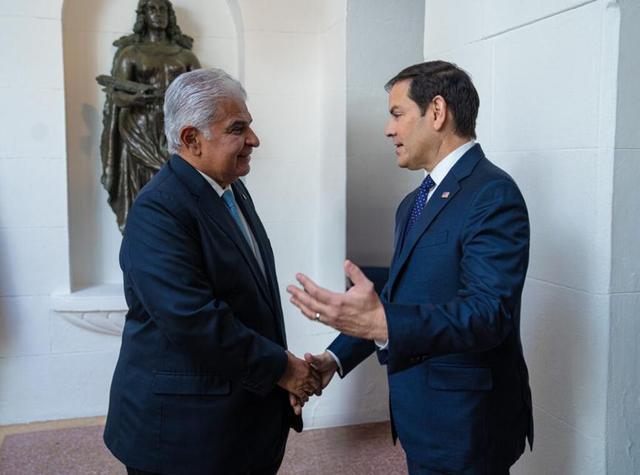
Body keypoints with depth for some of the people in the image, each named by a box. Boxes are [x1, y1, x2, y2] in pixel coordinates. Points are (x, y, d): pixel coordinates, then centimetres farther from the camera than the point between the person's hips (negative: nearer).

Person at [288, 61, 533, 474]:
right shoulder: (414, 204, 11)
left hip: (465, 426, -8)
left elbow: (488, 313, -27)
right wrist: (337, 357, 4)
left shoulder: (492, 194, -17)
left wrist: (383, 324, -39)